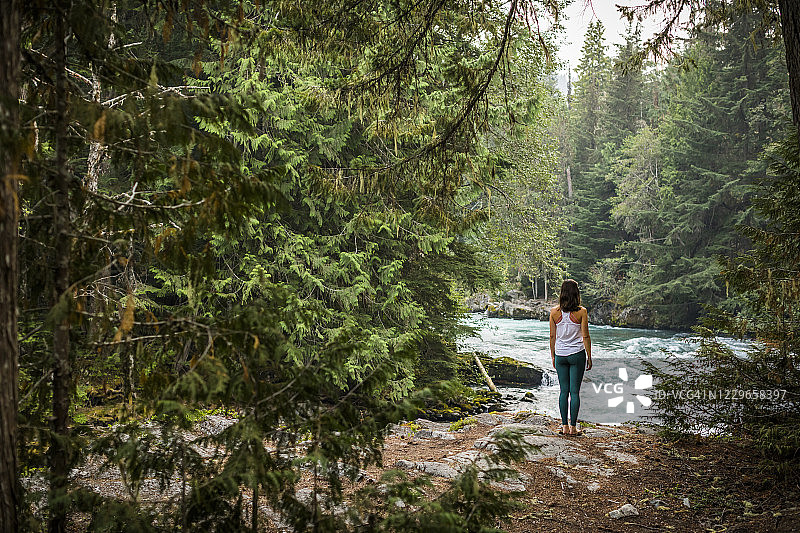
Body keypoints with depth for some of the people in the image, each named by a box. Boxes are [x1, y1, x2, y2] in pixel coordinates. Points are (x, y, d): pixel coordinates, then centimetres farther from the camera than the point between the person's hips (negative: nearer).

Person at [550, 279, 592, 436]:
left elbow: (552, 336, 3)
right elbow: (585, 336, -7)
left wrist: (553, 356, 13)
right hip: (577, 354, -2)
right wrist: (589, 357, 2)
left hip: (560, 355, 2)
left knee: (564, 391, 9)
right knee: (575, 391, 3)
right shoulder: (581, 312, -9)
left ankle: (565, 426, 12)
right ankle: (573, 427, 7)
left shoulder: (554, 312, -2)